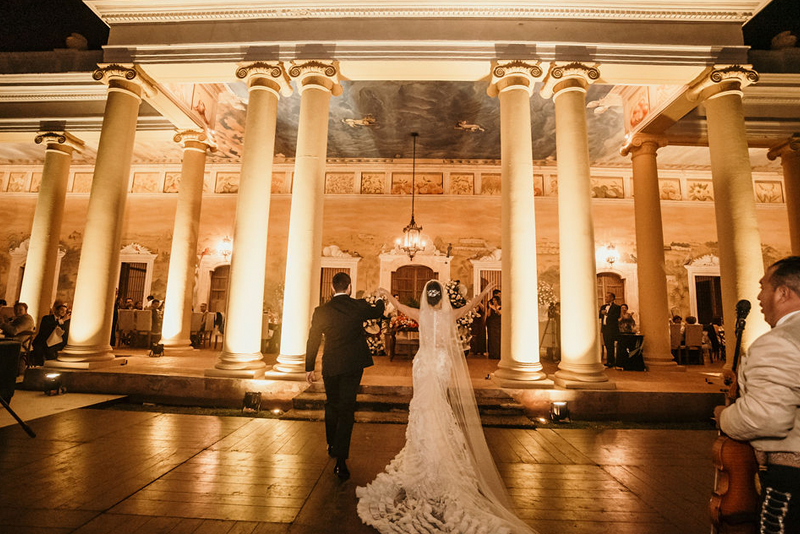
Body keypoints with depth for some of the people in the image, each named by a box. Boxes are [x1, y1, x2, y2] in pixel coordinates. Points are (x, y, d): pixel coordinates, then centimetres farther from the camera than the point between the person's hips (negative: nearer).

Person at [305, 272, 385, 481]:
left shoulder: (321, 311, -6)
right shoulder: (359, 306, -8)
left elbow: (312, 341, 0)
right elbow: (377, 312, 14)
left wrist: (309, 368, 11)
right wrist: (381, 299, 37)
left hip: (330, 366, 2)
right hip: (353, 365, -1)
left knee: (331, 405, 22)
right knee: (347, 409, 4)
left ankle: (332, 446, 40)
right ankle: (341, 459, 1)